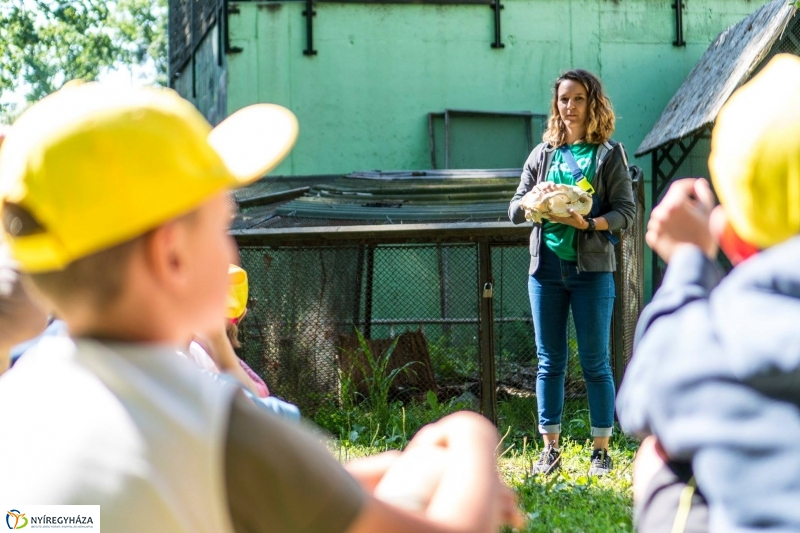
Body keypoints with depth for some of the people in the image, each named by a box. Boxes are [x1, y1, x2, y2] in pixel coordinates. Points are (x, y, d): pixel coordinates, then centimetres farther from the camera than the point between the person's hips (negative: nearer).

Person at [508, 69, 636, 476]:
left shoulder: (609, 154, 3)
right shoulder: (543, 154, 13)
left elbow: (626, 210, -4)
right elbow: (514, 211, 11)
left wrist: (589, 223, -21)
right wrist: (534, 198, -10)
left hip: (592, 268, -3)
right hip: (546, 266, 3)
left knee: (595, 362, 1)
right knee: (549, 362, 6)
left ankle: (601, 450, 8)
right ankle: (550, 449, 13)